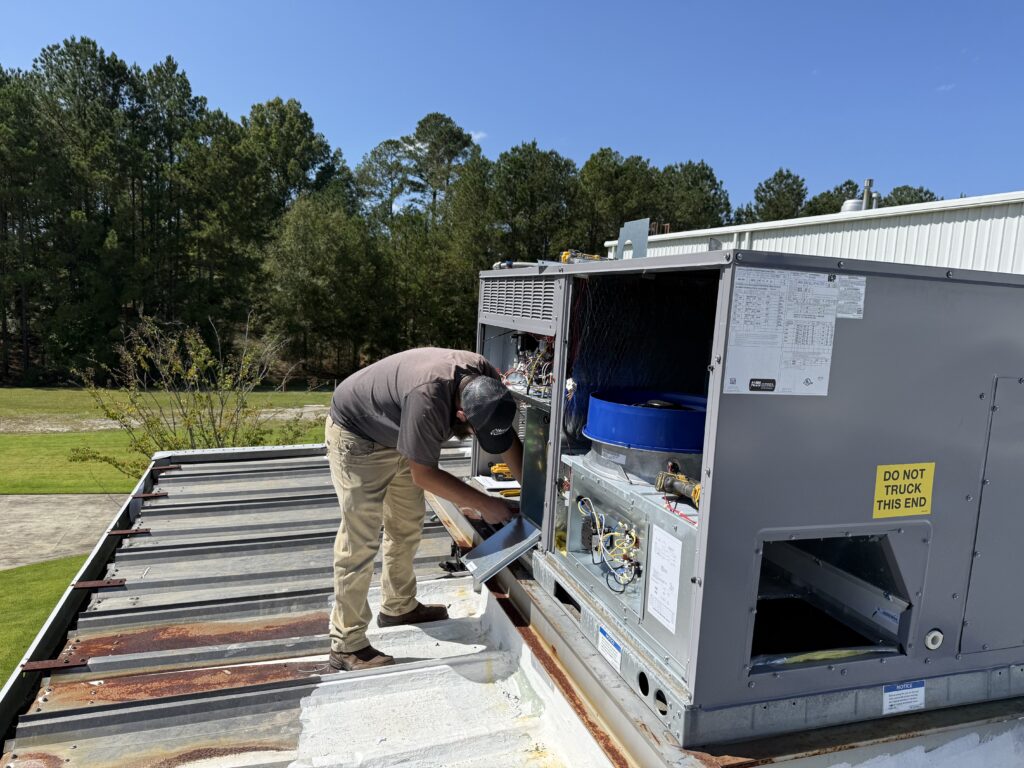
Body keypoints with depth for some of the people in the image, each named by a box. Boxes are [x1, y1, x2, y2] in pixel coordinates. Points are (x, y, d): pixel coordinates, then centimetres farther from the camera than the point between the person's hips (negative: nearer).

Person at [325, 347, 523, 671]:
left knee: (407, 527, 15)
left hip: (396, 435, 8)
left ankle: (399, 607, 33)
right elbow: (424, 474, -30)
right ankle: (347, 645, 2)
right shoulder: (428, 397, -41)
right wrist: (484, 504, -24)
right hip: (356, 436, -8)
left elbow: (508, 438, -4)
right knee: (360, 540, -8)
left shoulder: (486, 381, -19)